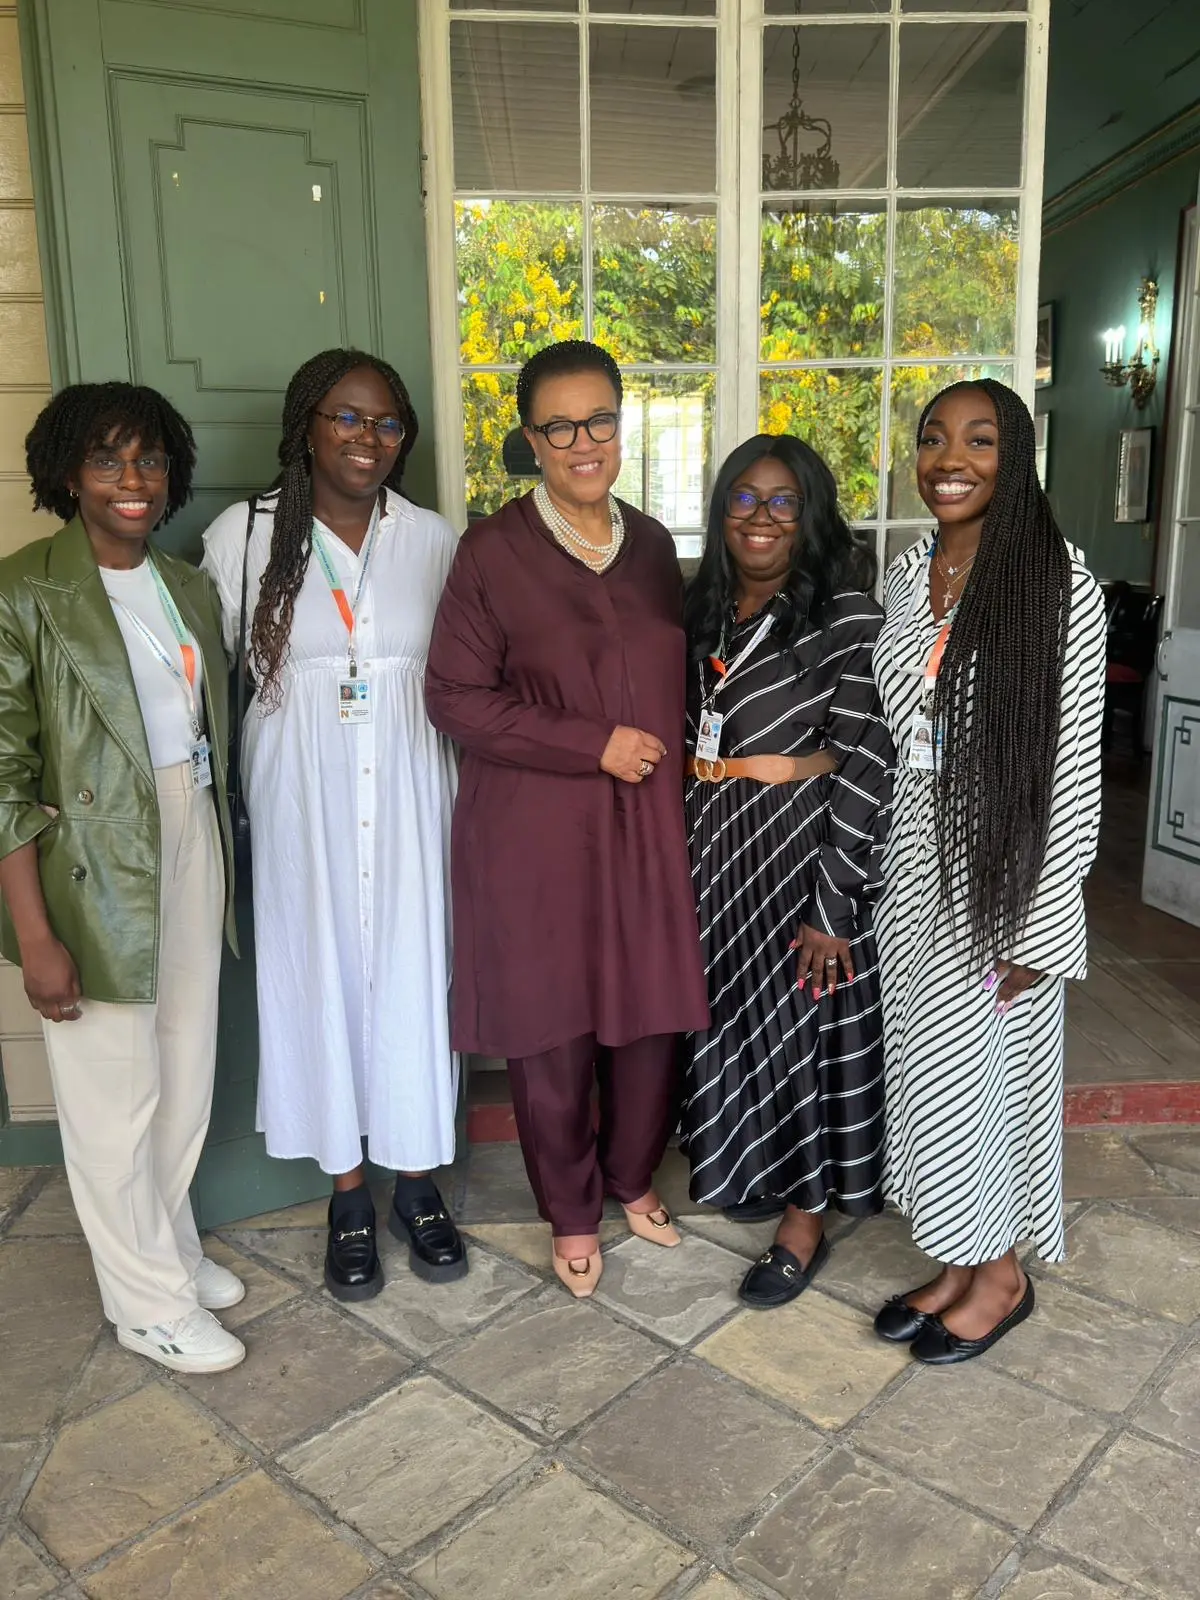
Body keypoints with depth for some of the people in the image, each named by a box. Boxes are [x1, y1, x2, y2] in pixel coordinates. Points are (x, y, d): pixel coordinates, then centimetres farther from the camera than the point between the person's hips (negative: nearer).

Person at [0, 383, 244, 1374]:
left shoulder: (189, 587, 8)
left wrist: (225, 864, 12)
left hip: (193, 845, 6)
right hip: (91, 865, -6)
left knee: (187, 1077, 15)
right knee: (114, 1095, 7)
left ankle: (168, 1245, 39)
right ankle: (151, 1301, 27)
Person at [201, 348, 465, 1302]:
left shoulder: (435, 541, 2)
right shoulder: (243, 536, -2)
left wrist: (471, 794, 2)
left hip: (409, 794, 1)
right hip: (299, 797, -1)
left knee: (414, 974, 8)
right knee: (319, 974, 8)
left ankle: (417, 1186, 28)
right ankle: (349, 1198, 27)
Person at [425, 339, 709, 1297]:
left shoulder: (652, 544, 9)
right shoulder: (493, 551, -6)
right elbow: (456, 696, -9)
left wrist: (670, 757, 5)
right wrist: (593, 744, -14)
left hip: (650, 822, 4)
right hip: (535, 832, -4)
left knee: (654, 1013, 10)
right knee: (554, 1029, 7)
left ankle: (634, 1176, 38)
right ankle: (572, 1212, 31)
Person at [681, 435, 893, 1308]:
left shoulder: (846, 614, -13)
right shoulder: (706, 611, 7)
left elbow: (866, 763, -16)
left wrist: (832, 904, -19)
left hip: (807, 844, -6)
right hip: (716, 845, 6)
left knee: (806, 1023, 6)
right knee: (733, 1015, 17)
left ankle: (806, 1221, 24)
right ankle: (759, 1170, 41)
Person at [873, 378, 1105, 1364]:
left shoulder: (1059, 582, -12)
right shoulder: (908, 573, 6)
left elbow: (1076, 763, -13)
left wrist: (1041, 928, -15)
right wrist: (874, 875, 10)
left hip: (998, 877, -6)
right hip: (912, 871, 6)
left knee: (979, 1066, 7)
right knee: (927, 1065, 15)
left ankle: (1000, 1274, 32)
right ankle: (958, 1263, 36)